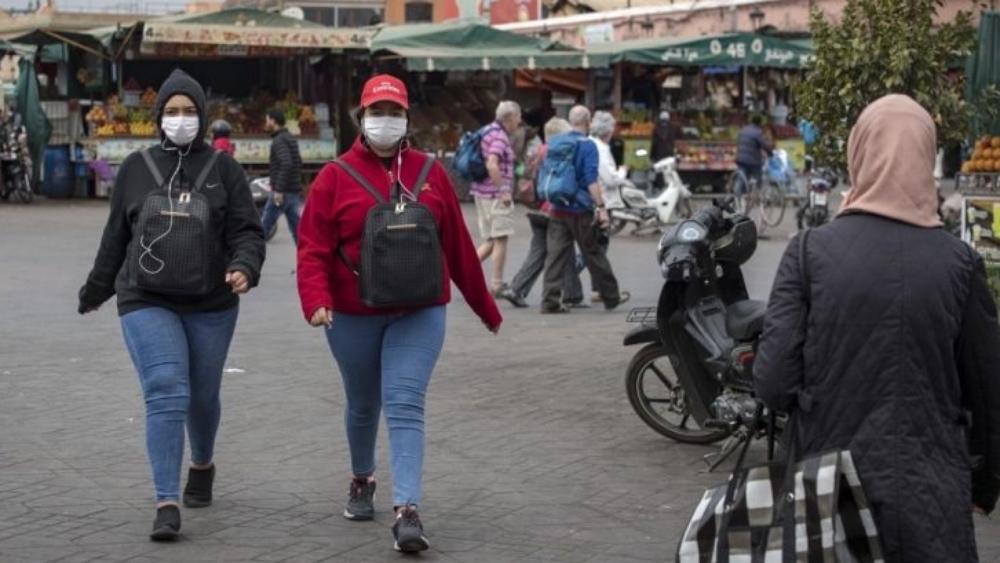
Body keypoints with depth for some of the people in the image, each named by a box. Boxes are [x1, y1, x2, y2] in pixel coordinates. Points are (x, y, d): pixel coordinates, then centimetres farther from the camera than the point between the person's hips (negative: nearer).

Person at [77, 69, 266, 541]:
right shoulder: (136, 168, 4)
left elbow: (247, 232, -2)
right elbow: (116, 236, 13)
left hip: (211, 305, 1)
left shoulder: (222, 168, 1)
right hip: (147, 303, -1)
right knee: (166, 396, -13)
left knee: (203, 396, 13)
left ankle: (202, 464, 43)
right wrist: (95, 290, 20)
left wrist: (244, 268, -22)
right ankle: (167, 503, -11)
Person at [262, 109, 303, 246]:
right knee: (296, 228, 7)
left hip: (282, 193, -9)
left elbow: (286, 164, -26)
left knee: (264, 225, -1)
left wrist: (279, 189, -26)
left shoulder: (279, 141, -13)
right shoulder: (290, 139, 17)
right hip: (294, 192, 9)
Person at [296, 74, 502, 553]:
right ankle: (362, 481, 41)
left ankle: (407, 511, -18)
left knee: (405, 405, -11)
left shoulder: (430, 173, 4)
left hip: (418, 314, 0)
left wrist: (486, 307, 14)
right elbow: (314, 249, -8)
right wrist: (316, 301, -24)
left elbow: (457, 245, 9)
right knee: (363, 405, 16)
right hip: (353, 316, 0)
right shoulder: (336, 176, -2)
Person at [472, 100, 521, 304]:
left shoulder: (489, 131, 16)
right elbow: (492, 165, -28)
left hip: (482, 192, 9)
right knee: (501, 239, -2)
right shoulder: (499, 137, -15)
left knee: (490, 241, 14)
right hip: (496, 194, -9)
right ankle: (497, 285, 1)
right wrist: (504, 192, -24)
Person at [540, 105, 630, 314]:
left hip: (558, 209, 5)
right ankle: (611, 296, 20)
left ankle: (550, 300, -6)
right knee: (593, 254, 7)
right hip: (581, 210, -5)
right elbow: (592, 180, -17)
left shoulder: (555, 144, 10)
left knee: (555, 255, 1)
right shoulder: (587, 146, -9)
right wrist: (601, 207, -17)